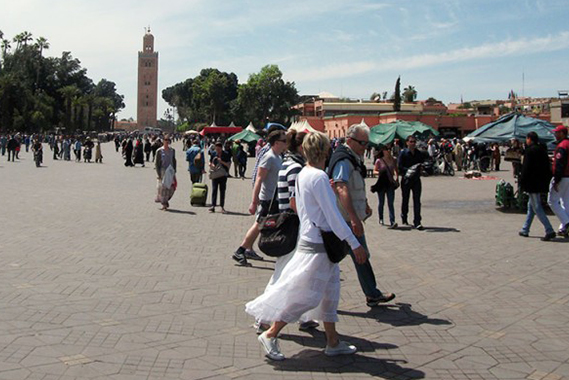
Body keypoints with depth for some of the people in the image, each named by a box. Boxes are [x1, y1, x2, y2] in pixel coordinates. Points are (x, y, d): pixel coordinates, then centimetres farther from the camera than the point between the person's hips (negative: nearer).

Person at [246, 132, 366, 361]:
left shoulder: (302, 175, 8)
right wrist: (355, 244, -15)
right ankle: (270, 335, 9)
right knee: (305, 296, -1)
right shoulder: (319, 177, -19)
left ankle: (333, 342, 24)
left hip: (308, 238, 10)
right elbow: (333, 215, -20)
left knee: (329, 293, 16)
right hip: (318, 246, -10)